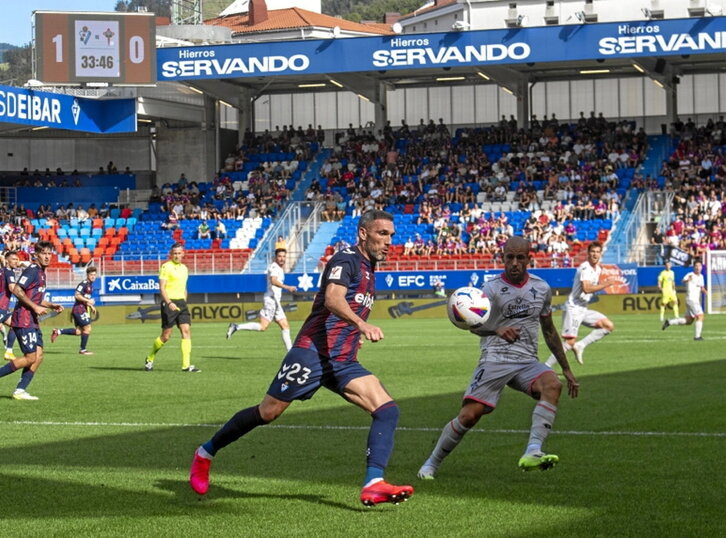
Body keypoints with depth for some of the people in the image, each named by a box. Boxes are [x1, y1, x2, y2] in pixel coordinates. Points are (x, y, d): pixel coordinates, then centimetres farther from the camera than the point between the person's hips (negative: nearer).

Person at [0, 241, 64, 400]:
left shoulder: (41, 272, 18)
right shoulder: (32, 270, -12)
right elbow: (17, 290, -21)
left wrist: (52, 305, 15)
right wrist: (35, 307, -20)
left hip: (32, 321, 9)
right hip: (23, 320, -9)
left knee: (38, 356, 3)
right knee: (30, 358, -10)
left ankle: (20, 390, 4)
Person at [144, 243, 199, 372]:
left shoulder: (184, 268, 16)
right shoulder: (166, 267, -6)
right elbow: (161, 288, -13)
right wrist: (169, 303, -24)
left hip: (181, 303, 6)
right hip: (169, 302, -6)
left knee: (186, 331, -7)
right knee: (166, 336, -2)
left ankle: (186, 365, -10)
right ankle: (150, 359, 19)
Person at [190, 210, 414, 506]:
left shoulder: (368, 268, 18)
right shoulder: (346, 259, -10)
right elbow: (332, 299, -30)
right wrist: (362, 324, -45)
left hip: (344, 363, 8)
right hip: (313, 354, -8)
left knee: (387, 410, -13)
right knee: (267, 413, 0)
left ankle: (373, 485, -23)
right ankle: (205, 453, 21)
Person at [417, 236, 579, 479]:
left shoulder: (542, 289, 10)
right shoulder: (492, 288, -4)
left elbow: (549, 331, 22)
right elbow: (474, 324, -18)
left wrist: (566, 369, 22)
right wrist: (497, 330, -40)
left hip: (527, 361, 3)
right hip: (494, 359, -3)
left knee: (552, 385, -29)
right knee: (469, 415, -14)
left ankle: (532, 453, -39)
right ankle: (432, 463, 9)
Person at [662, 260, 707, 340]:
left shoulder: (701, 276, 14)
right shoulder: (690, 275, -12)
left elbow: (702, 288, 24)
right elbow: (683, 281, -31)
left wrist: (705, 291, 0)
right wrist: (687, 280, -55)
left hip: (696, 300, 9)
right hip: (691, 299, -9)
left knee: (688, 321, 12)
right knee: (700, 316, -14)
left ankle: (669, 322, 19)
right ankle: (697, 336, -9)